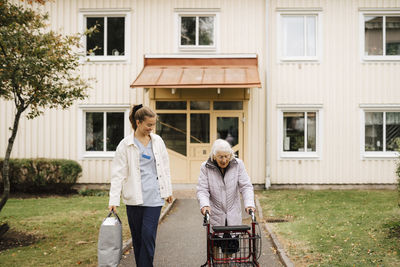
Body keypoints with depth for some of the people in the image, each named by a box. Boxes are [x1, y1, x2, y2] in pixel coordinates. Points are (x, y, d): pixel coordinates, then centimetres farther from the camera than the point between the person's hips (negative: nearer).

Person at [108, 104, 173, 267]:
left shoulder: (158, 141, 7)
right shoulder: (126, 145, -3)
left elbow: (165, 167, 15)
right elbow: (118, 174, -4)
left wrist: (168, 191, 15)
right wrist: (114, 201, -9)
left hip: (154, 196, 1)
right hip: (134, 197, -1)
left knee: (148, 235, -6)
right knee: (137, 236, 8)